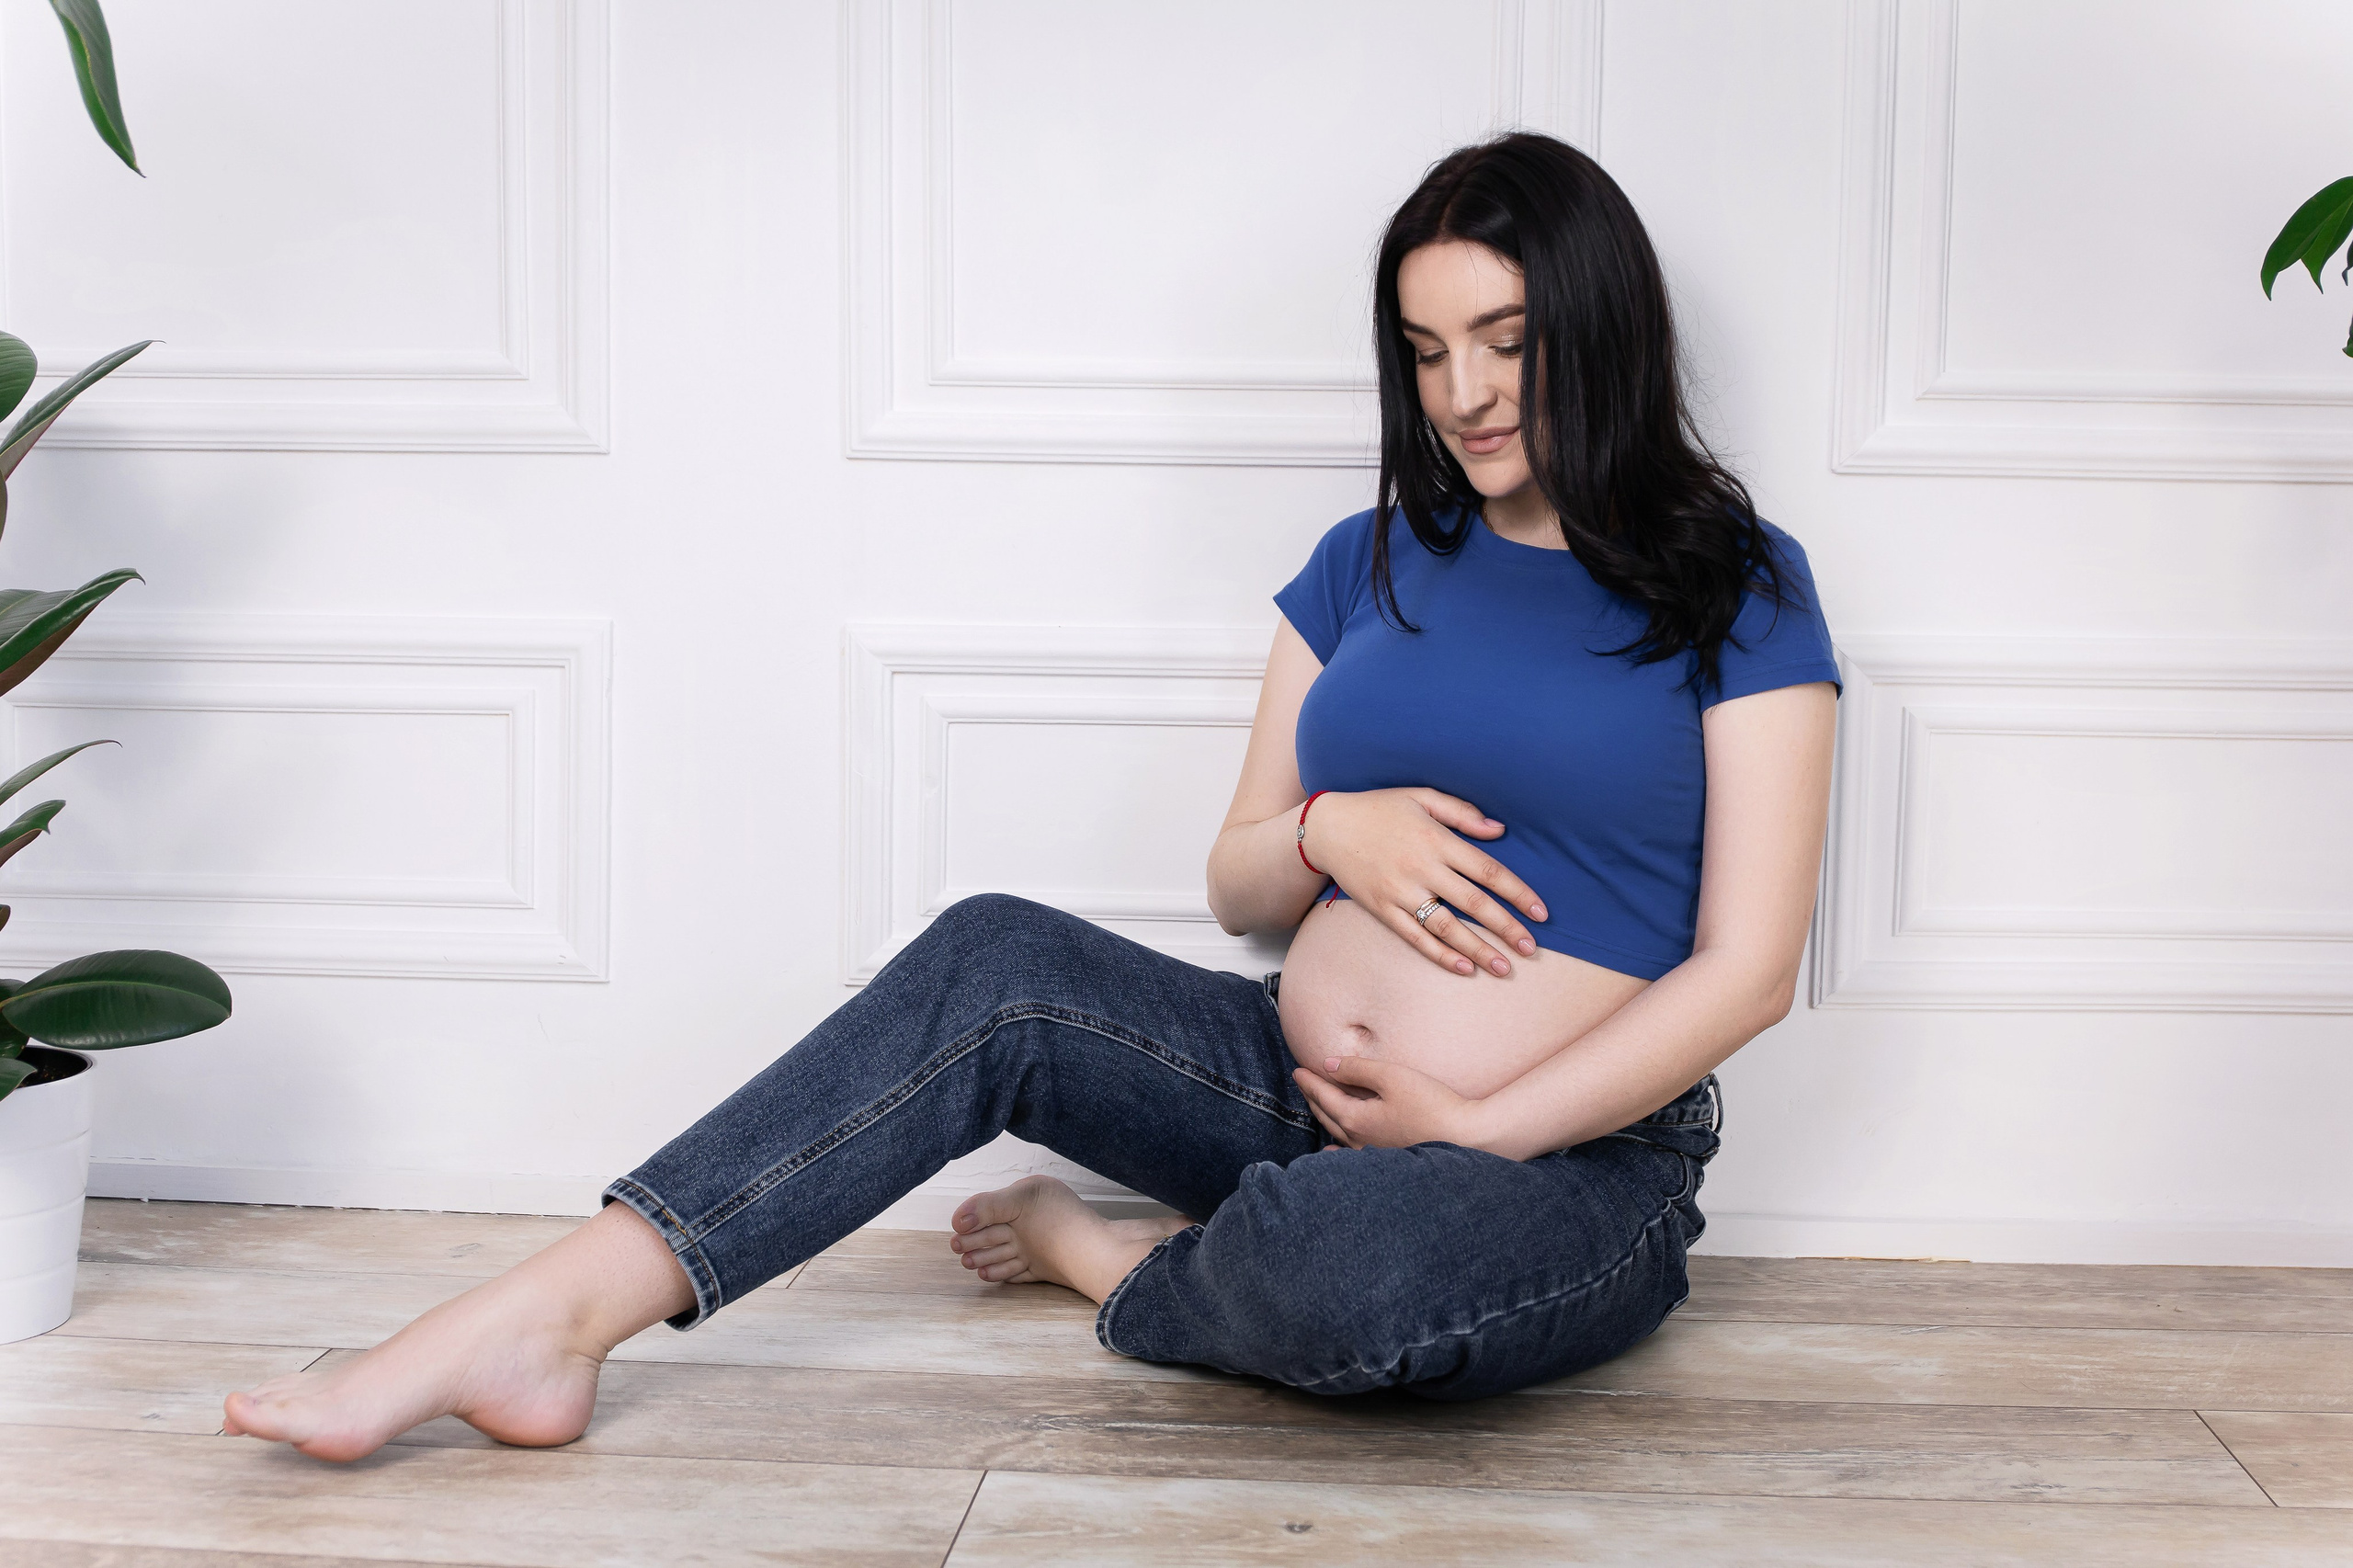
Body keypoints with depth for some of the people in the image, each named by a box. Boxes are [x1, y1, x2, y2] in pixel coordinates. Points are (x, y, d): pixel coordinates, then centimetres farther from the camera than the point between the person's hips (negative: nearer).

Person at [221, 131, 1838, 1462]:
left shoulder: (1736, 589, -2)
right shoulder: (1373, 563, 13)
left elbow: (1746, 967, -8)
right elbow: (1236, 885, 15)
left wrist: (1469, 1130, -15)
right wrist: (1329, 829, -9)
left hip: (1568, 1157, -4)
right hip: (1299, 1086, 5)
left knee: (1350, 1259, -40)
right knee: (993, 962, -22)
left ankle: (1102, 1257, -6)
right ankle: (545, 1321, -27)